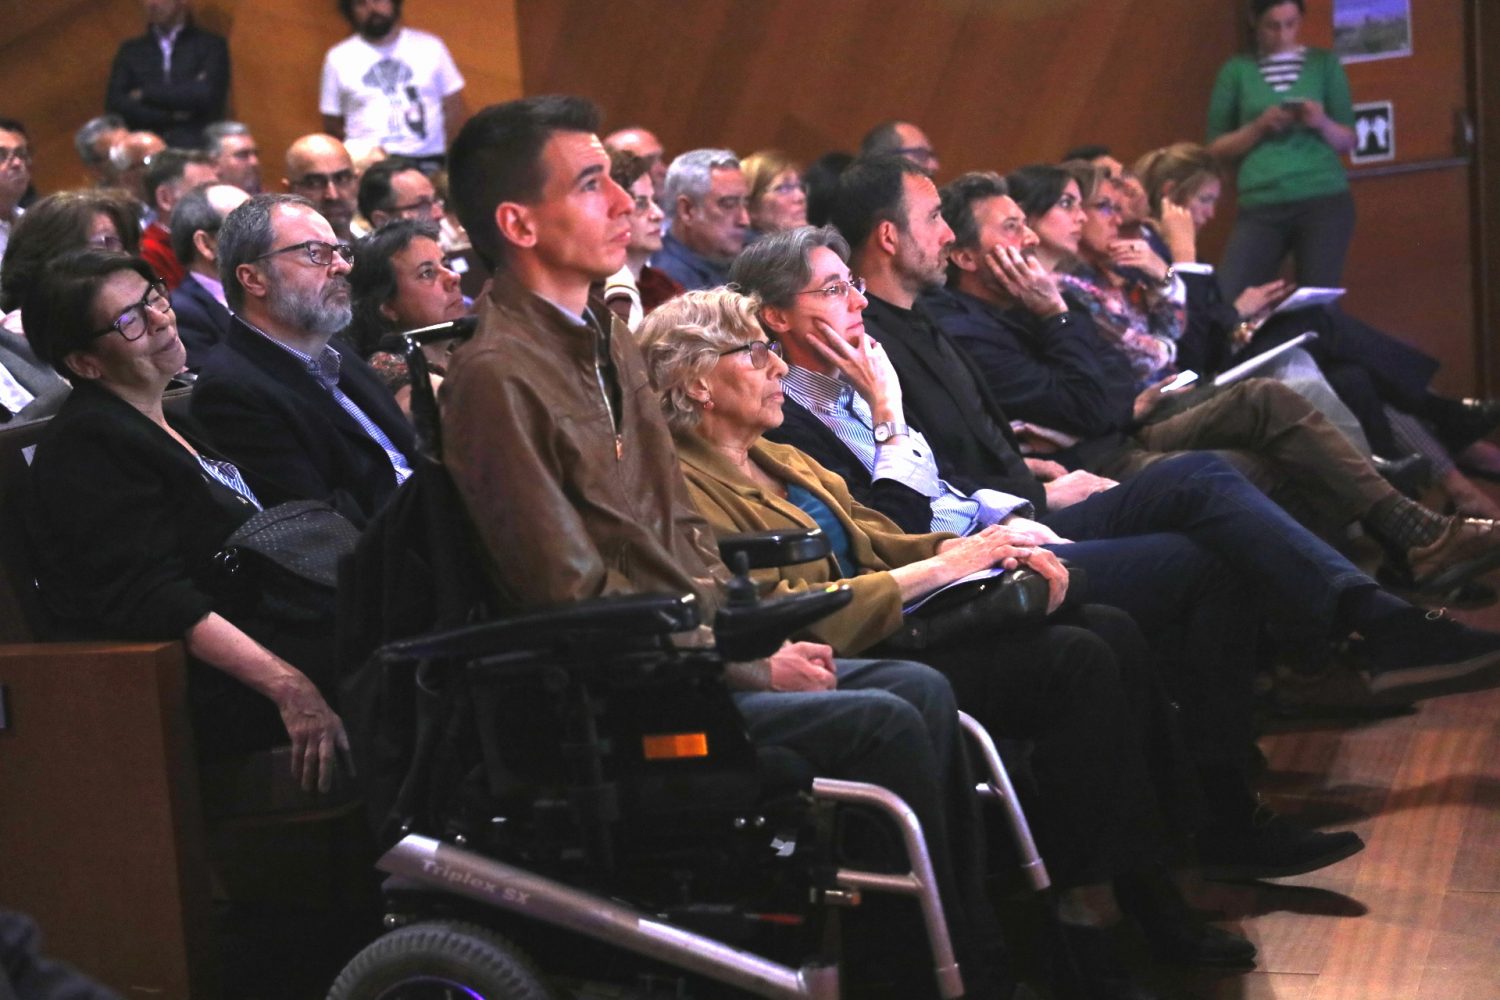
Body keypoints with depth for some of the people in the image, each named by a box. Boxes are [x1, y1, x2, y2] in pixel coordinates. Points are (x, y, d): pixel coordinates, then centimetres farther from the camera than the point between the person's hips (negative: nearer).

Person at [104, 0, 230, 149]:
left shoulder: (211, 44, 8)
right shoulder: (130, 49, 16)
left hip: (197, 149, -2)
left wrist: (146, 94, 0)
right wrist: (172, 115, -5)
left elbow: (206, 95, -6)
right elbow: (114, 104, 5)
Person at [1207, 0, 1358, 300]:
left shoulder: (1324, 63, 9)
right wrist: (1258, 127, -8)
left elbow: (1348, 141, 10)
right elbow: (1217, 148, 8)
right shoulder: (1237, 70, 8)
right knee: (1227, 302, -11)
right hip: (1260, 206, 1)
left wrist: (1322, 123, -10)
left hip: (1324, 200, 0)